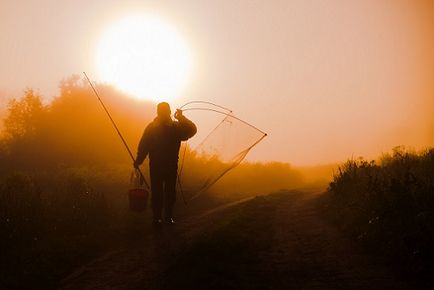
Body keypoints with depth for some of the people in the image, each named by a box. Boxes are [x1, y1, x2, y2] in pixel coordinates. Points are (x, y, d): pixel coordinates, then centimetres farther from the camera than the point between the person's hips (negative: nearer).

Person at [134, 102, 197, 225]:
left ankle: (169, 216, 21)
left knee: (170, 192, 8)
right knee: (157, 192, 3)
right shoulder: (151, 127, -3)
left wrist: (181, 118, -24)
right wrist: (138, 161, -6)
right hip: (156, 166, -1)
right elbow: (143, 146, -2)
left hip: (172, 166, 1)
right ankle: (157, 216, 15)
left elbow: (192, 130, -14)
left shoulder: (176, 127, 0)